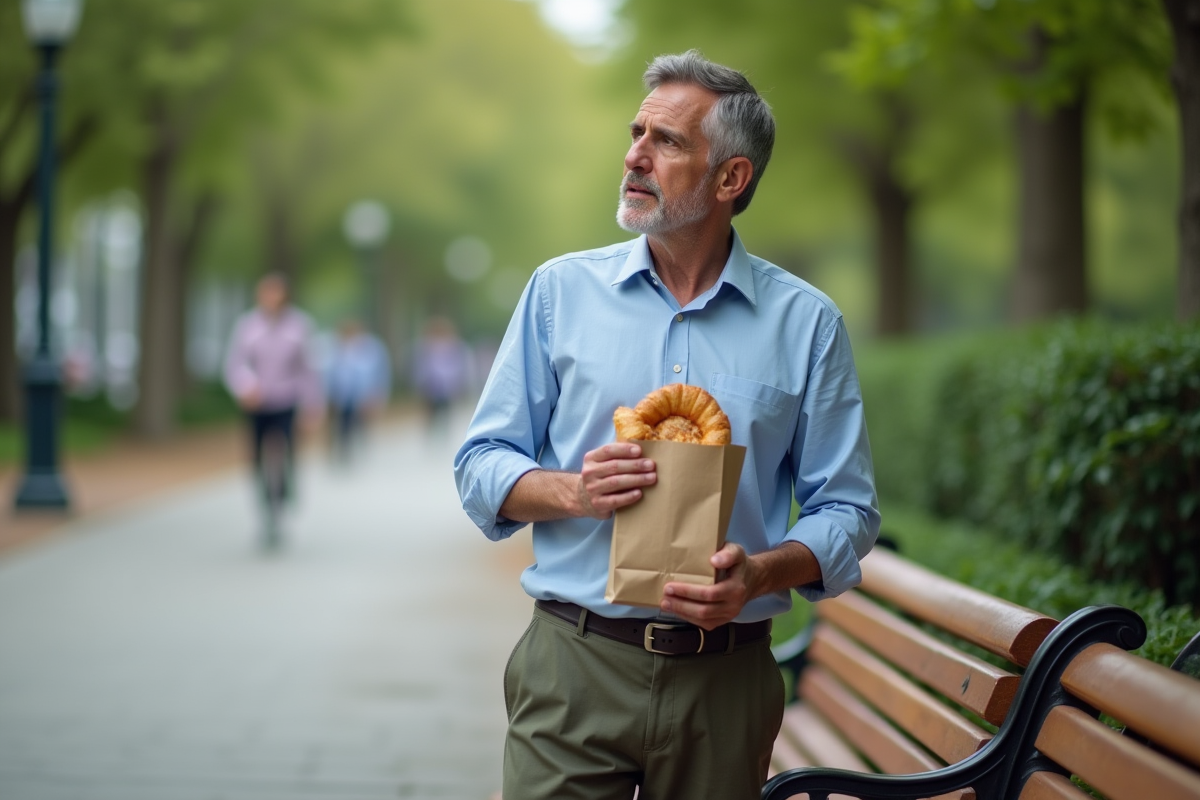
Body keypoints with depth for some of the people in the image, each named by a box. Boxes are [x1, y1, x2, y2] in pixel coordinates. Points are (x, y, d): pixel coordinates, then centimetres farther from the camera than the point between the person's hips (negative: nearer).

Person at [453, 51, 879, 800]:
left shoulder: (806, 322, 3)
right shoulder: (560, 290, 5)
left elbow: (846, 510, 2)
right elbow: (482, 467, 7)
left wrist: (761, 573, -17)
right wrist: (571, 491, -14)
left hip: (725, 679, 0)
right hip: (575, 662, 0)